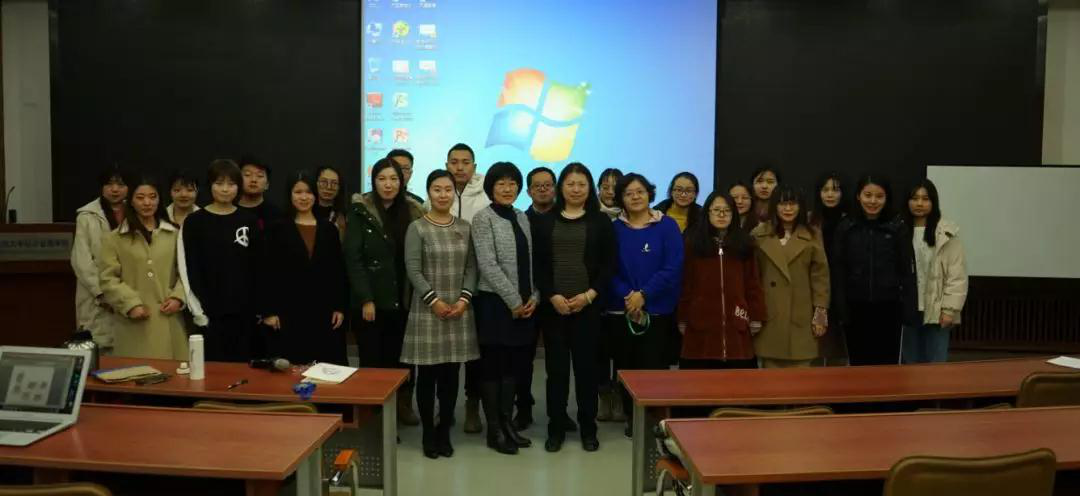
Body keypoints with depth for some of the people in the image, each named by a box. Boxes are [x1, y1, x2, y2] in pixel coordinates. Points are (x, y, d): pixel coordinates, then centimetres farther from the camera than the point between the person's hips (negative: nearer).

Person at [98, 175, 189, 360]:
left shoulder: (174, 234, 11)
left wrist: (178, 296, -4)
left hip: (169, 320, 2)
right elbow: (108, 279, 0)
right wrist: (130, 304, -11)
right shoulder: (114, 238, 4)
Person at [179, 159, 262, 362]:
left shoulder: (249, 221, 7)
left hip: (246, 311, 2)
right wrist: (199, 312, -7)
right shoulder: (194, 222, 1)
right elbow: (188, 271, -1)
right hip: (211, 313, -2)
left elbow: (258, 267, 7)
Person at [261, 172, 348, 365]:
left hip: (323, 310, 2)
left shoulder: (329, 229, 9)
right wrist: (269, 311, -7)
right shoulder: (277, 229, 2)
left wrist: (340, 307, 2)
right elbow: (268, 272, -2)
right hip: (288, 311, -2)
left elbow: (338, 271, 8)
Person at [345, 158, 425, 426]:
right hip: (371, 301, -2)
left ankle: (401, 405, 17)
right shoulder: (360, 212, -3)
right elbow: (353, 258, -7)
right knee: (373, 359, 1)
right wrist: (366, 299, -13)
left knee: (399, 358, 5)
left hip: (402, 300, 3)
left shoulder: (413, 212, 6)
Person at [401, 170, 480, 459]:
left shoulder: (464, 228, 9)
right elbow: (413, 270, -7)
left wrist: (465, 297, -8)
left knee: (451, 374, 6)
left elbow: (471, 267, 6)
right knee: (427, 375, 2)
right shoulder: (417, 228, -1)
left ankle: (444, 432, 18)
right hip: (427, 310, -3)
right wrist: (433, 299, -14)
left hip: (459, 309, 3)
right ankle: (428, 434, 14)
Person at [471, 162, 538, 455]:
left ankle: (507, 423, 22)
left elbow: (530, 262, 13)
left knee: (515, 365, 11)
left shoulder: (522, 218, 13)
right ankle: (494, 431, 10)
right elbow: (487, 265, -15)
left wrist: (533, 296, 0)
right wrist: (513, 300, -15)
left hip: (523, 304, 6)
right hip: (495, 302, -6)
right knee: (493, 366, 1)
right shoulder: (483, 218, -7)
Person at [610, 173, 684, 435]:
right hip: (622, 309, 2)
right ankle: (631, 418, 19)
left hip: (657, 309, -2)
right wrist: (626, 296, -14)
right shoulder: (614, 229, 7)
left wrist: (644, 295, -13)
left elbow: (673, 267, -7)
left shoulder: (667, 226, 1)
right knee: (627, 365, 5)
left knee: (653, 365, -5)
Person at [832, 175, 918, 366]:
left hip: (888, 308, -1)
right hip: (856, 308, 1)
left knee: (887, 364, 6)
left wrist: (910, 310, -7)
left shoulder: (898, 227, -2)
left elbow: (907, 271, -2)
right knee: (859, 364, 10)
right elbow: (839, 272, -1)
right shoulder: (845, 228, 0)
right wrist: (841, 310, -6)